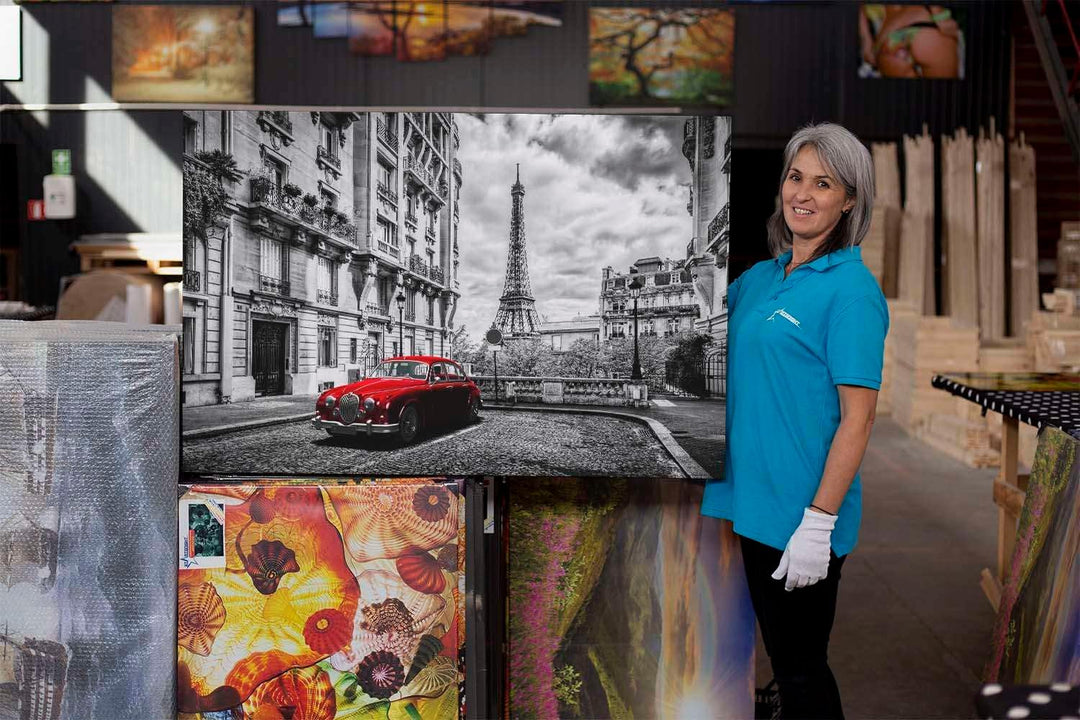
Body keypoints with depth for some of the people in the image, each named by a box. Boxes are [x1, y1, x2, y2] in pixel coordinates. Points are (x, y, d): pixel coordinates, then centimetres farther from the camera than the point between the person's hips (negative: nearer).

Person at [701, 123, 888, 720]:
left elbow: (857, 418, -16)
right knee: (781, 657, 21)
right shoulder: (761, 277, 9)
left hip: (802, 513, -7)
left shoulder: (852, 289, -13)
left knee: (802, 670, 7)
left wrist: (819, 522, -20)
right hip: (754, 502, 7)